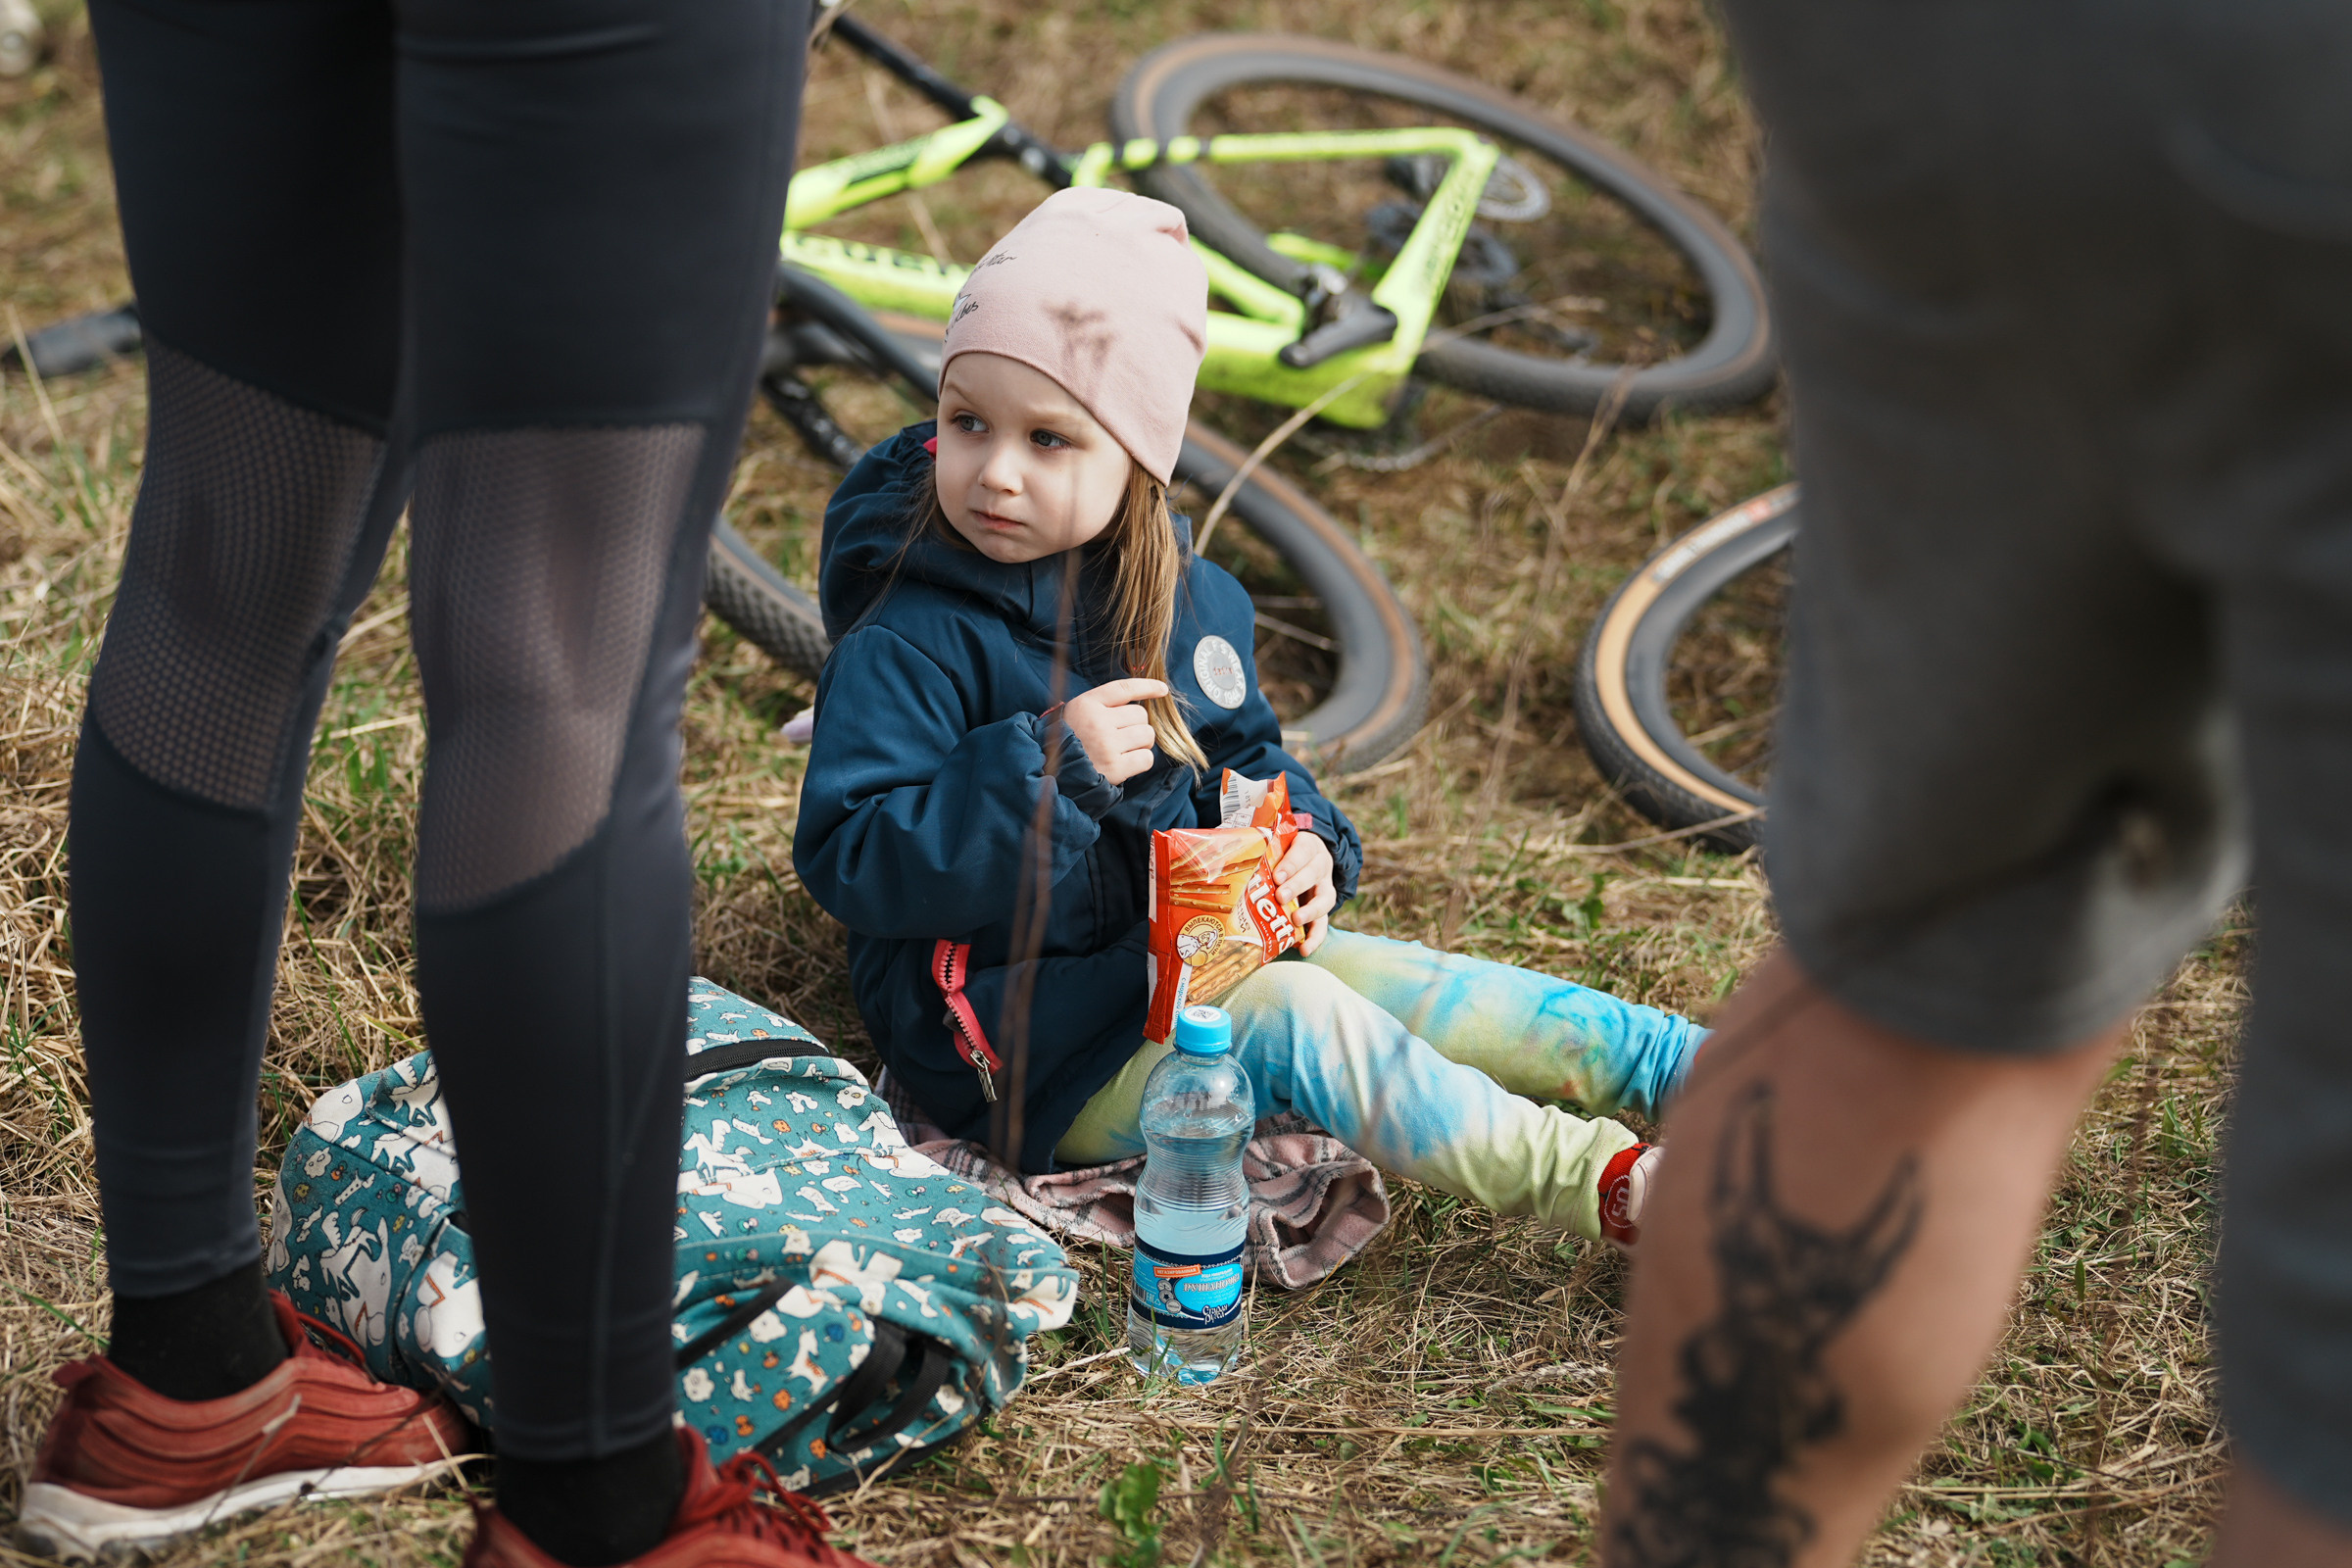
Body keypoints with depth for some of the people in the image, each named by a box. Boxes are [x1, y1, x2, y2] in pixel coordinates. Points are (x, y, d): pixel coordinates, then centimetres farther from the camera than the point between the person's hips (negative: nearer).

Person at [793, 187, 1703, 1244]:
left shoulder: (1188, 600, 5)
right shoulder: (908, 644, -18)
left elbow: (1245, 753, 19)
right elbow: (847, 860, -23)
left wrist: (1300, 840, -4)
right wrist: (1048, 767, -30)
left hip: (1187, 951, 7)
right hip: (1023, 1051, -7)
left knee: (1413, 986, -7)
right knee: (1292, 1021, -25)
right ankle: (1600, 1187, -27)